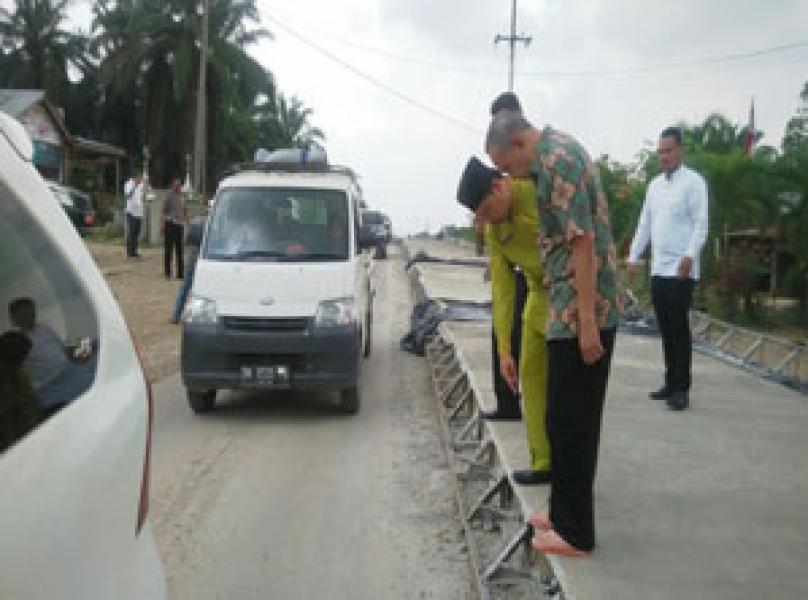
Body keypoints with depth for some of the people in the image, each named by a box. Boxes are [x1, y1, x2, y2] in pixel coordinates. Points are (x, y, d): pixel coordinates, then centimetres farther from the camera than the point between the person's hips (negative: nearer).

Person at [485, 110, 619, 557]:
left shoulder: (556, 158, -15)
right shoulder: (561, 150, 17)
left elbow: (583, 241, -21)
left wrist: (586, 321, -22)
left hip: (580, 314, -10)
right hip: (574, 313, 10)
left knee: (570, 422, -2)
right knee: (572, 419, 16)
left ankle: (574, 533, 9)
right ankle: (566, 513, 28)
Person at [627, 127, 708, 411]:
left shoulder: (693, 182, -5)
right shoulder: (654, 184, 15)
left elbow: (701, 223, -11)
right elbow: (644, 223, 17)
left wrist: (690, 255, -24)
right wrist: (634, 257, 12)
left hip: (681, 269, -6)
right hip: (658, 268, 6)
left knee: (679, 328, -4)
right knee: (665, 328, 10)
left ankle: (681, 388, 3)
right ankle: (670, 383, 19)